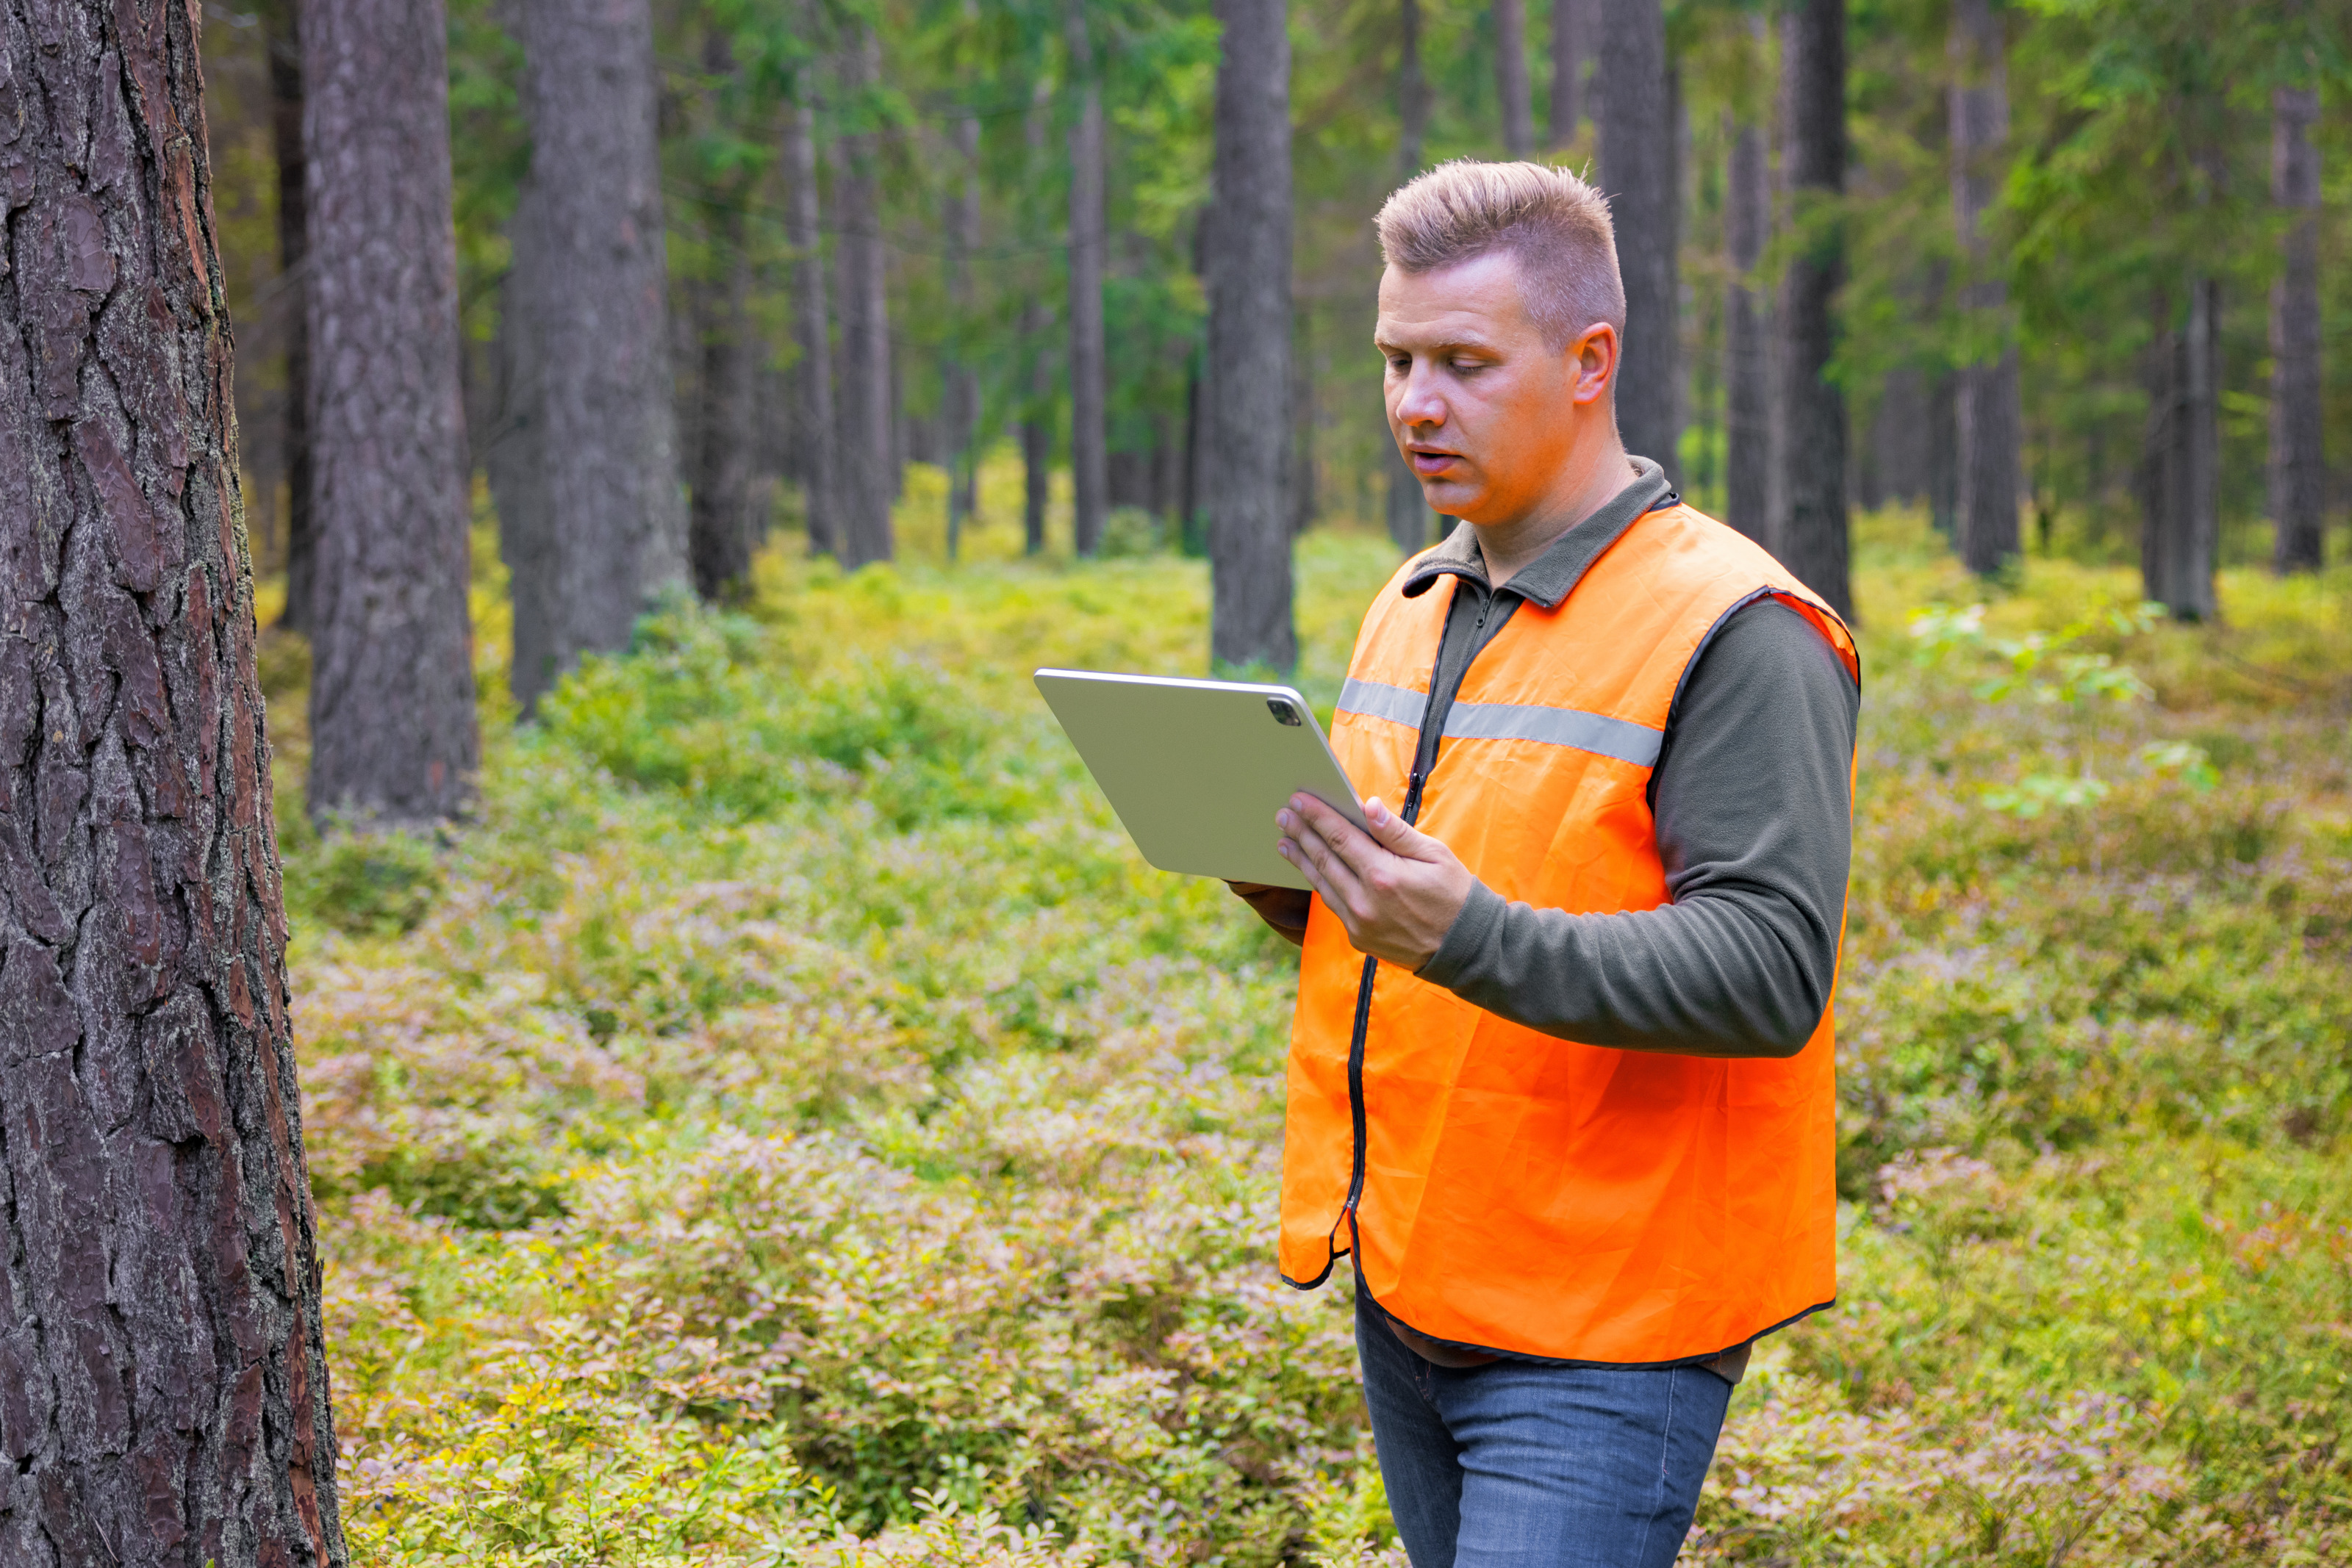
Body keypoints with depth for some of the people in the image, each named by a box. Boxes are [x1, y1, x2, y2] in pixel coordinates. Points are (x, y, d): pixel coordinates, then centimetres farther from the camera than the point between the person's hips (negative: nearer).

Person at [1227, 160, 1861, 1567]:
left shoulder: (1733, 632, -13)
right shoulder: (1415, 607, 15)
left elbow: (1771, 973, -21)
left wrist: (1472, 937, -32)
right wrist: (1278, 865, 1)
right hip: (1403, 1288, 8)